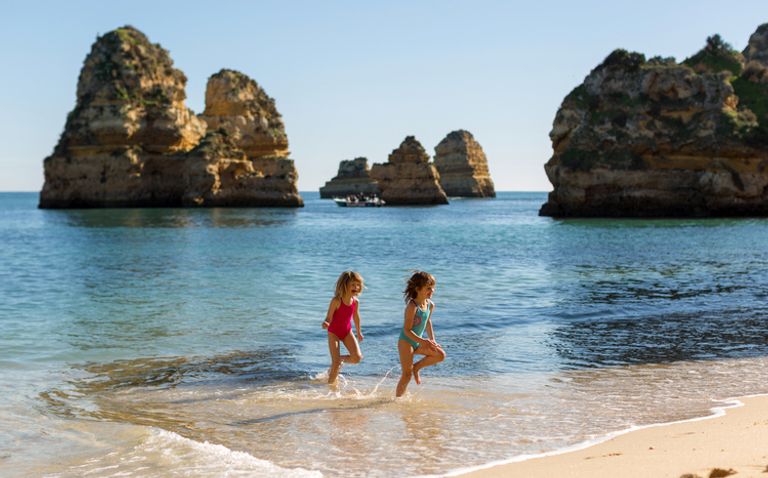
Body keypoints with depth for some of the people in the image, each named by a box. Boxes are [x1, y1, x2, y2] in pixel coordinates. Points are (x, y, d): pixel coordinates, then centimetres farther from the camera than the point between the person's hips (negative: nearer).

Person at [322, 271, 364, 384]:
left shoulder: (356, 302, -8)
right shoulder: (336, 301, -23)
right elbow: (328, 318, -23)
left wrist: (359, 333, 23)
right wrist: (325, 323, -47)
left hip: (347, 332, 5)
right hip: (334, 333, -5)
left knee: (357, 357, -11)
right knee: (336, 364, -11)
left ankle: (340, 358, 19)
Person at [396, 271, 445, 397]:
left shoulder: (430, 305, 0)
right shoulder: (412, 306, -23)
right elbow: (407, 330, -24)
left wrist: (432, 340, 10)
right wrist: (422, 341, -32)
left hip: (418, 342, 7)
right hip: (406, 342, -7)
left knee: (440, 355, -10)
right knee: (407, 374, -5)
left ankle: (416, 367, 8)